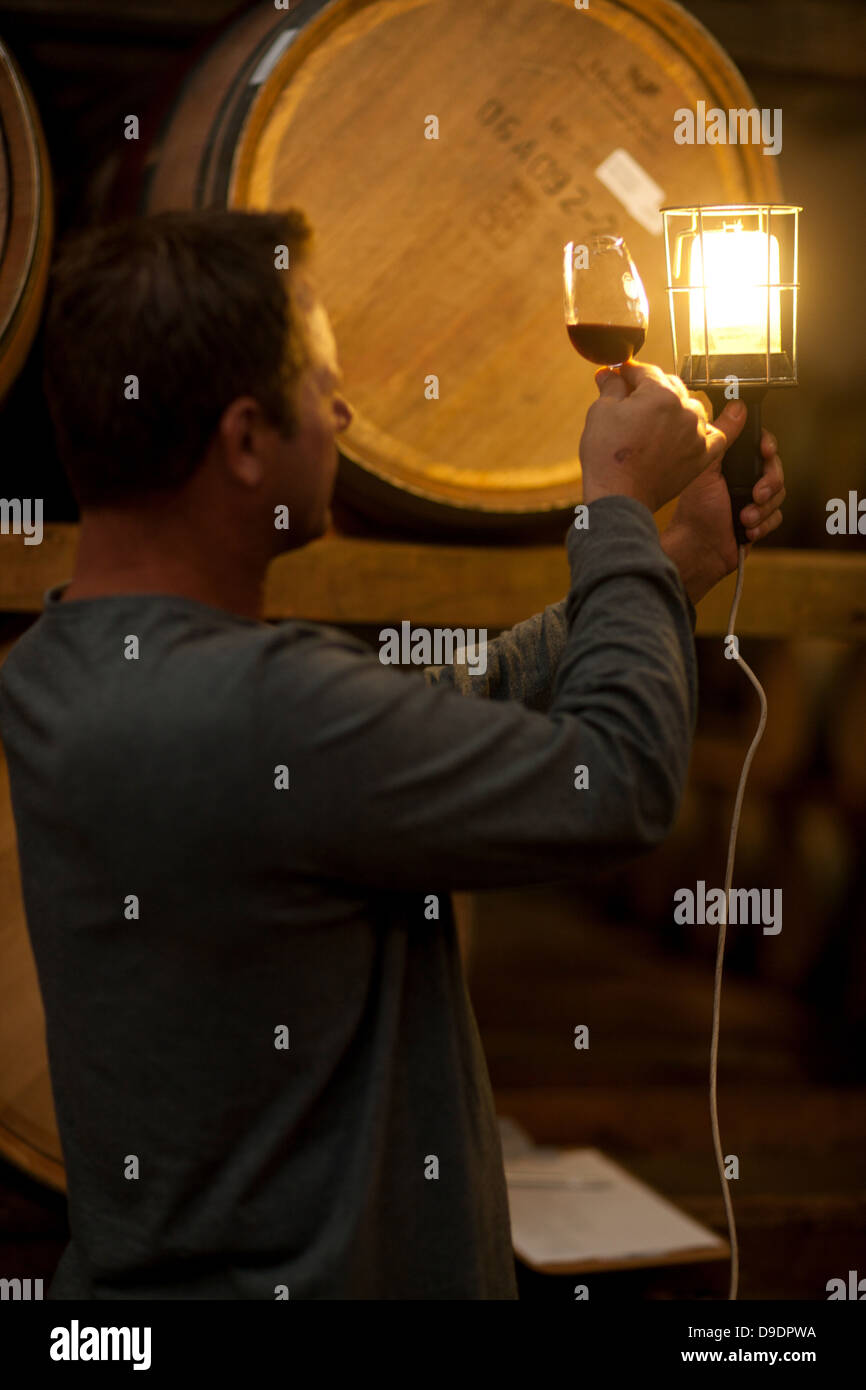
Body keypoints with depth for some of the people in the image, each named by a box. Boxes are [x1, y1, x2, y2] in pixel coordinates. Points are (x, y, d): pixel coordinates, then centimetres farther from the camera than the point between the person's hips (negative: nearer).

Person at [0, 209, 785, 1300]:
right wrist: (621, 508, -5)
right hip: (303, 1274, -9)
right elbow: (617, 784, -19)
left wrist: (671, 564, 9)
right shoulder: (262, 709, -30)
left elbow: (444, 718, 5)